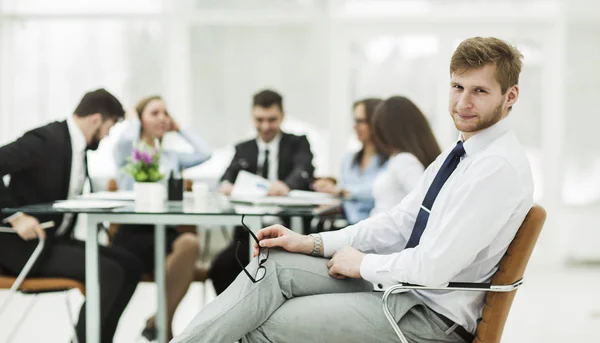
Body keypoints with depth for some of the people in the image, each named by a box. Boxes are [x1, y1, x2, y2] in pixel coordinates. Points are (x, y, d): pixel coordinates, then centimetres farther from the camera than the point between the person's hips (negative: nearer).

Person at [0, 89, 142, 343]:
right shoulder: (47, 139, -17)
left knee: (129, 265, 2)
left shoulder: (78, 144, 9)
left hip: (55, 239, 9)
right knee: (108, 272, -22)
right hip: (25, 244, -9)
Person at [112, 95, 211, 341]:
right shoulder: (128, 154, 9)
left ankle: (160, 321, -18)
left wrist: (180, 130, 20)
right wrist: (135, 120, 6)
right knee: (188, 244, -35)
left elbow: (205, 153, 8)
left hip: (166, 230, 5)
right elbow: (125, 139, -16)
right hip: (133, 232, -5)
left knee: (189, 243, -34)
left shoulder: (171, 156, 23)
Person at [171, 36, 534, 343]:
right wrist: (312, 243, 3)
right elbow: (400, 221, 12)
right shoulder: (462, 152, 11)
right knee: (274, 266, -4)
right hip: (402, 281, 9)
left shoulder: (499, 167, -20)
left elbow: (433, 268, -26)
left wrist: (362, 263, -9)